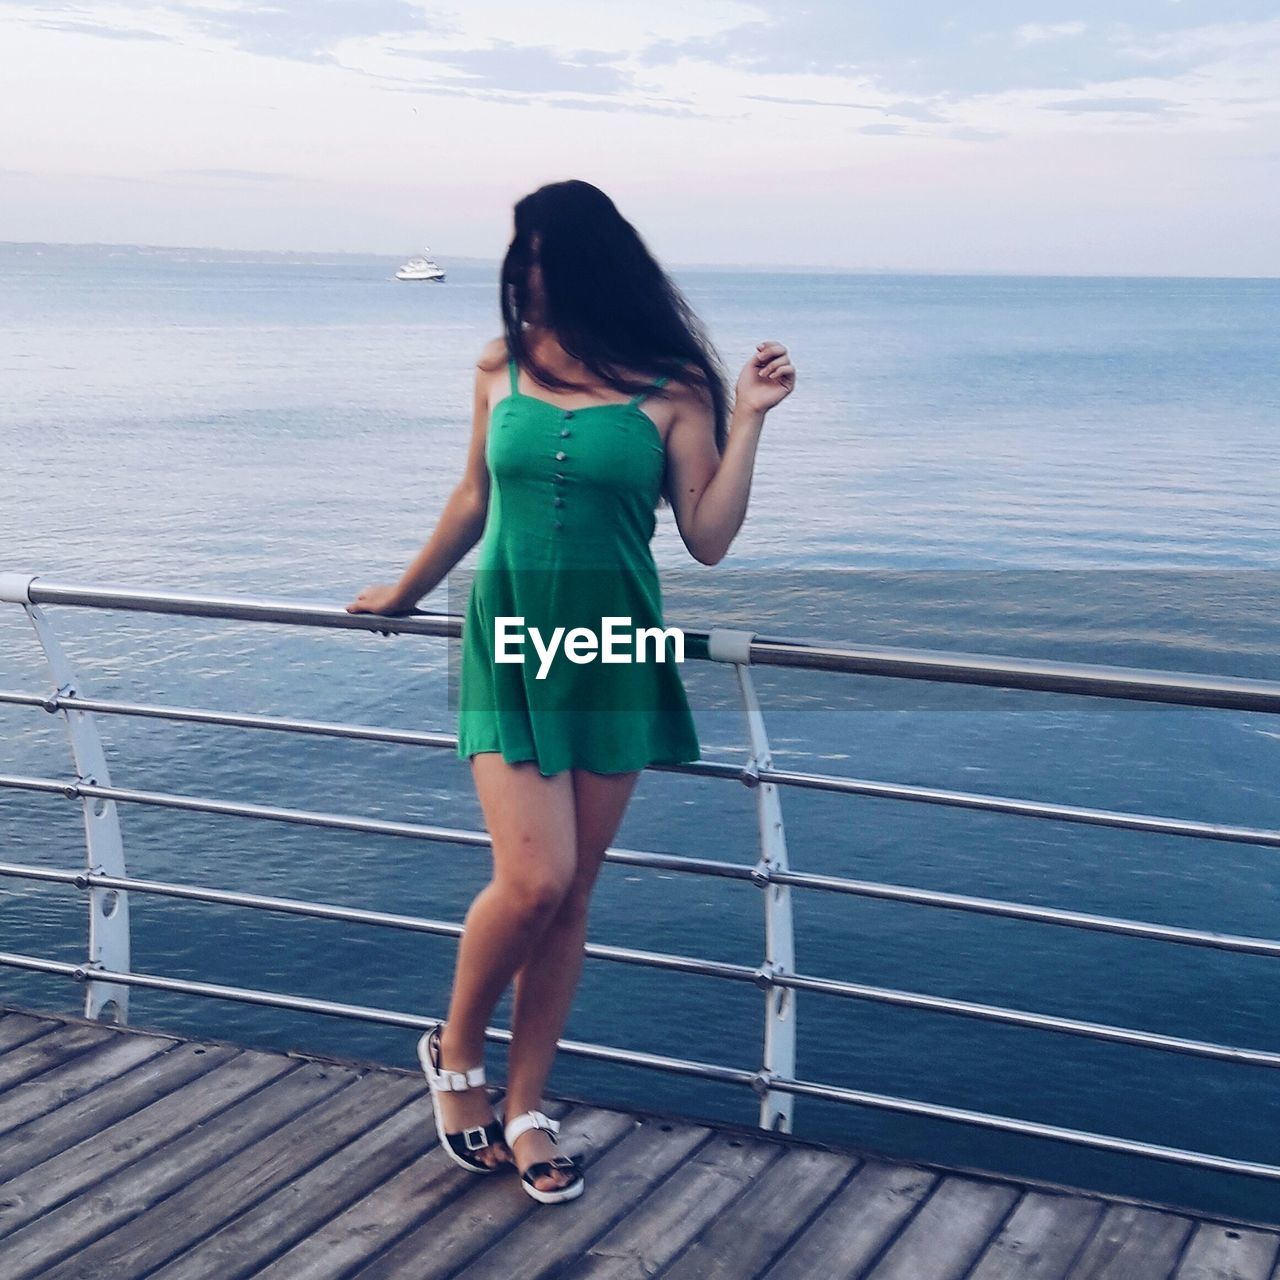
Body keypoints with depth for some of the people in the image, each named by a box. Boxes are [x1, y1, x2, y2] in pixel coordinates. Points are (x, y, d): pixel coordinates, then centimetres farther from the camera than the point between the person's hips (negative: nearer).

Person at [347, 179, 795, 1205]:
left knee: (569, 897, 6)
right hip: (510, 649, 0)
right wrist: (406, 592, 28)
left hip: (613, 662, 0)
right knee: (532, 881, -13)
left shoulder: (669, 387, -3)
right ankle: (455, 1051, 16)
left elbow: (709, 540, -4)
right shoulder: (502, 365, 3)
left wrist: (748, 420, -11)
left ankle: (525, 1109, 22)